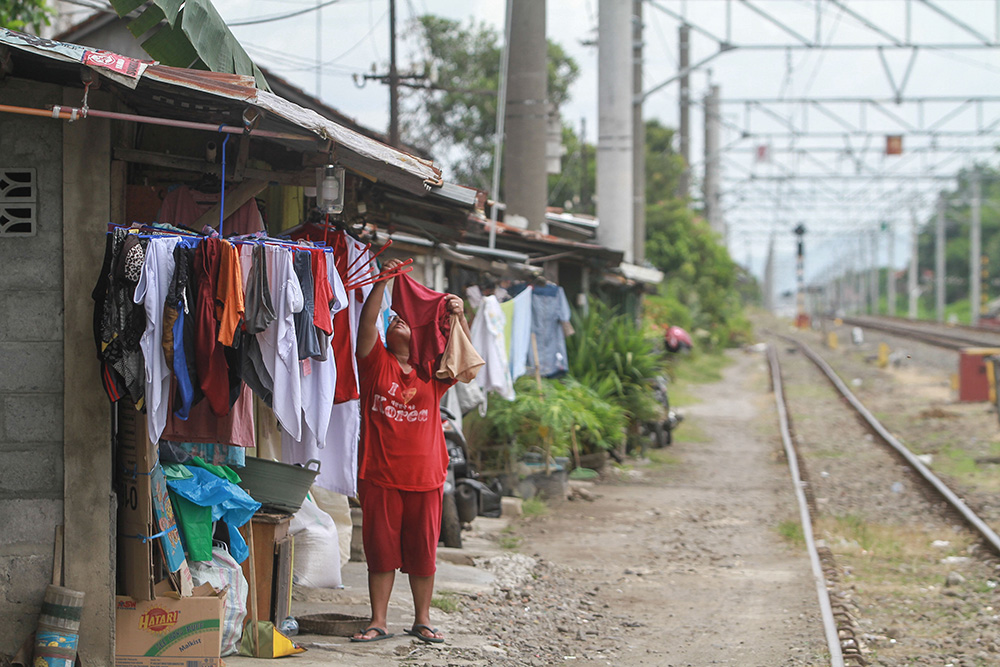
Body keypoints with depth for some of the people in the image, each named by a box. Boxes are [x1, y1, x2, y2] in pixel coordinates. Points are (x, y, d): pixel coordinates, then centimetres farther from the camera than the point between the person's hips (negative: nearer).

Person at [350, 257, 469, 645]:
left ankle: (422, 621, 19)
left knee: (422, 552, 8)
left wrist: (459, 317, -20)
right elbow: (367, 323, -9)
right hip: (380, 477, -1)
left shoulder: (432, 372, 10)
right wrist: (381, 283, -19)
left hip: (425, 478, 1)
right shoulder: (377, 363, 5)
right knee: (381, 551, 4)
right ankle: (378, 622, 12)